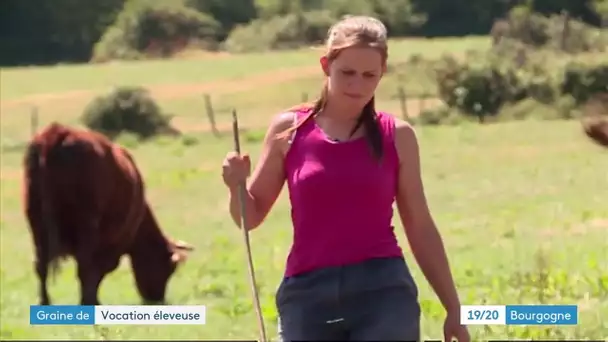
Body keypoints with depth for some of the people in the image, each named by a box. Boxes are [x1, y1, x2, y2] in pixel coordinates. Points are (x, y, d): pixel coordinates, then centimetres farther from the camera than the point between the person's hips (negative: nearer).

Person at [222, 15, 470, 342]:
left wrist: (453, 308, 11)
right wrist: (236, 186, -11)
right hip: (307, 295, 1)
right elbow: (250, 216, 12)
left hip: (383, 292, -1)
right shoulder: (289, 129, 5)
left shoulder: (397, 136, 6)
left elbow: (420, 227, 12)